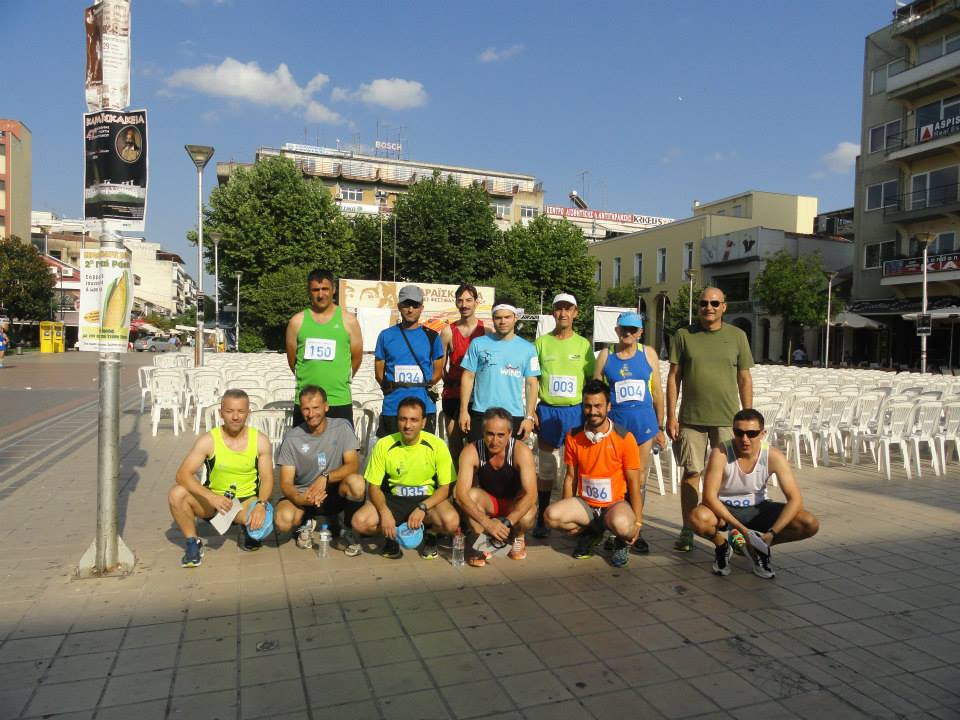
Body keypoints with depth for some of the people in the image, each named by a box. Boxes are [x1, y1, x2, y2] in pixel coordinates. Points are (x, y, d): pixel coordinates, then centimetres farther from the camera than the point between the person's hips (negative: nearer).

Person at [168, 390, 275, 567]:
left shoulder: (260, 441, -9)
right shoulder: (208, 440, -12)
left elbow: (267, 479, -8)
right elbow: (182, 474, -19)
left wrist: (261, 504, -29)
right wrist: (211, 497, -34)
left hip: (246, 501, 0)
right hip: (212, 501, 1)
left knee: (262, 521, -33)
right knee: (176, 494, -26)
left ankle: (248, 531, 7)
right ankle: (193, 543, -3)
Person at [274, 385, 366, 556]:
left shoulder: (342, 427, -7)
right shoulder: (291, 438, -7)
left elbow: (353, 464, -15)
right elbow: (286, 483, -8)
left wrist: (325, 477, -32)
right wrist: (299, 498, -31)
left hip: (334, 493, 0)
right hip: (303, 496, 1)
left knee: (356, 481, -34)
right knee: (283, 519, -31)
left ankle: (349, 531, -6)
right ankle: (306, 523, 8)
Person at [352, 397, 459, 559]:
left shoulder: (437, 445, -13)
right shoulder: (384, 445, -10)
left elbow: (445, 488, -8)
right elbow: (373, 486, -5)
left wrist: (422, 508, -24)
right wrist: (384, 512, -24)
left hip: (428, 499, -1)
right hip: (393, 499, 1)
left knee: (451, 522, -32)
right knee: (360, 522, -26)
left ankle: (429, 533, 5)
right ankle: (393, 535, 6)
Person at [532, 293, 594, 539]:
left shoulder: (583, 344, 5)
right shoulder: (541, 342, 3)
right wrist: (531, 411, -3)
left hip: (576, 410, 0)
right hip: (548, 410, 0)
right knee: (546, 467, 6)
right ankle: (541, 519, 15)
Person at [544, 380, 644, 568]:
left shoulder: (624, 438, -12)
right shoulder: (573, 437, -2)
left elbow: (634, 482, -8)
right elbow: (571, 476, 7)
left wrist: (637, 522, -12)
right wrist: (568, 514, 5)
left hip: (616, 503, -3)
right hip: (585, 503, 4)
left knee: (621, 524, -38)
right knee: (552, 515, -24)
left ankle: (622, 541, 3)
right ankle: (591, 533, 7)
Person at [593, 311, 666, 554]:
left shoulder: (648, 354, 7)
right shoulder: (605, 355, 4)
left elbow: (657, 392, 9)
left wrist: (660, 427, 8)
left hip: (643, 420, 1)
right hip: (614, 420, -1)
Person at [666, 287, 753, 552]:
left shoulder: (737, 336, 5)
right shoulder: (684, 335, 3)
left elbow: (744, 379, 8)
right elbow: (674, 377, 3)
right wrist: (671, 416, -2)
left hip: (727, 418, 1)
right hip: (691, 418, 0)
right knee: (691, 472, 4)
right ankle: (687, 532, 14)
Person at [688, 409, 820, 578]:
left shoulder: (774, 457, -19)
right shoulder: (720, 453, -26)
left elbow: (795, 499, -19)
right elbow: (709, 496, -28)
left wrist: (771, 534, -29)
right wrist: (741, 528, -33)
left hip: (757, 508, 3)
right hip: (724, 508, -2)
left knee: (810, 525, -18)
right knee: (697, 518, -37)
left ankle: (760, 548, 8)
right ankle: (722, 546, 1)